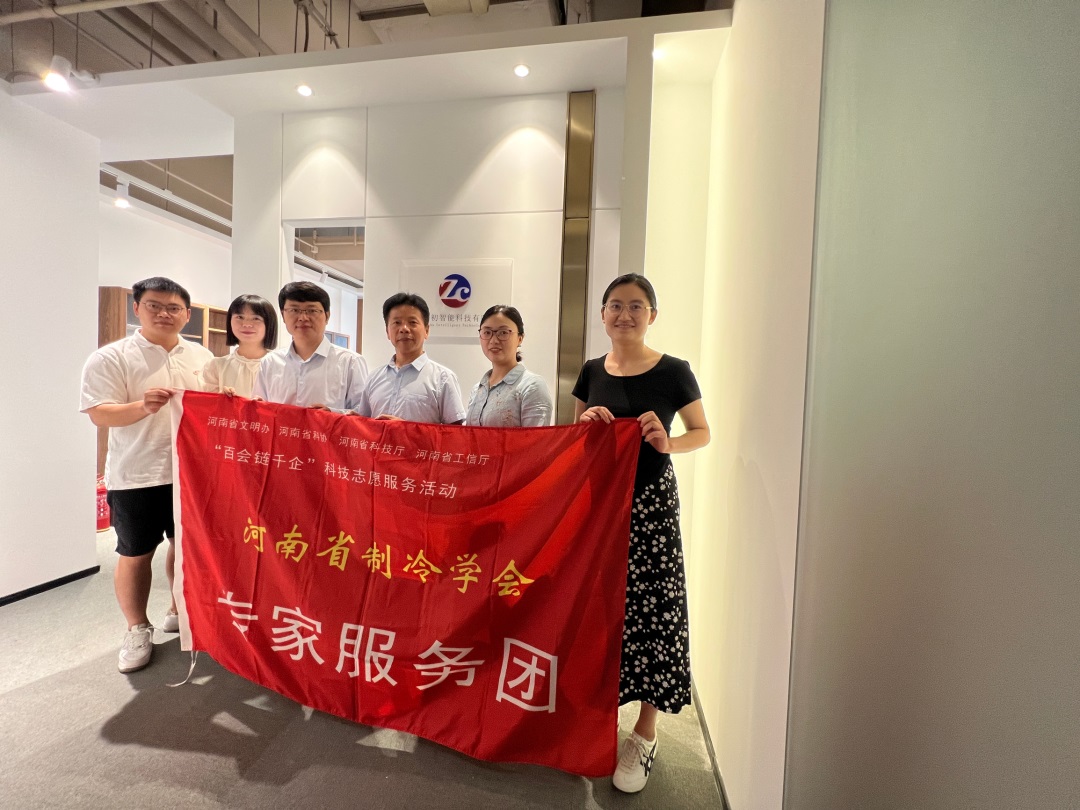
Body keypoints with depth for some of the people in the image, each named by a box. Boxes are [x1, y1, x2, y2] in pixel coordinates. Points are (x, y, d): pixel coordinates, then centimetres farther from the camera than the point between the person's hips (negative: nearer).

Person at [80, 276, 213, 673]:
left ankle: (179, 612, 34)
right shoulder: (111, 357, -5)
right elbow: (99, 414, -12)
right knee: (135, 554, 9)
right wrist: (143, 407, -30)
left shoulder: (202, 357, 8)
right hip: (136, 475, -3)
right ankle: (138, 629, 28)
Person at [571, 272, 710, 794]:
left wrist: (668, 442, -17)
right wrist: (587, 422, -8)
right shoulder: (592, 372, 6)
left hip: (650, 504, -3)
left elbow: (703, 432, 3)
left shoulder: (673, 372, -4)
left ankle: (644, 735, 23)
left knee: (651, 610, 2)